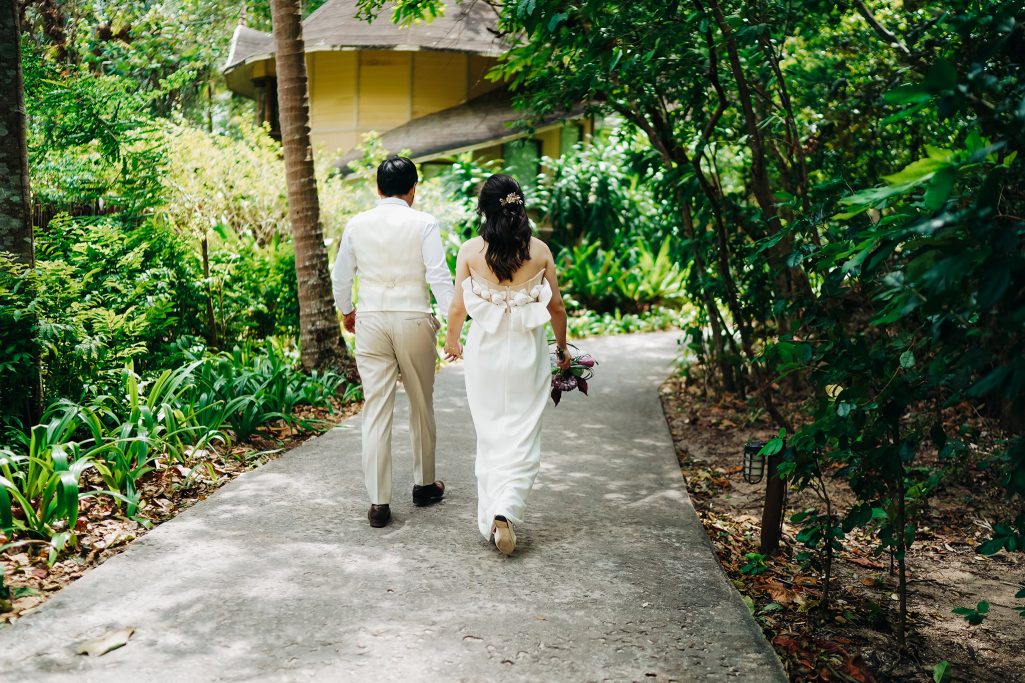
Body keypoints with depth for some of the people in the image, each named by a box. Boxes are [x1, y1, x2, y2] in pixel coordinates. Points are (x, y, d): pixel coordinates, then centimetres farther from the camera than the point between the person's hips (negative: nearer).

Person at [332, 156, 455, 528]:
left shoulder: (357, 224, 3)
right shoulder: (423, 223, -6)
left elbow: (341, 276, 11)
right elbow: (439, 277, -12)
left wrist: (347, 311, 29)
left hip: (371, 321, 2)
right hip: (414, 321, -1)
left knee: (376, 410, 2)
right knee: (421, 405, 16)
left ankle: (378, 502, 1)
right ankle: (424, 484, 29)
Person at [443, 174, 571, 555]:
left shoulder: (470, 250, -7)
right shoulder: (539, 250, -5)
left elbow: (458, 308, -3)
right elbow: (556, 306, 1)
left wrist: (452, 341, 16)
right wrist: (562, 348, 17)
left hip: (484, 351, 1)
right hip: (527, 351, 0)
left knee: (490, 437, 13)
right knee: (523, 437, 7)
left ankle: (491, 517, 17)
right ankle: (506, 509, -11)